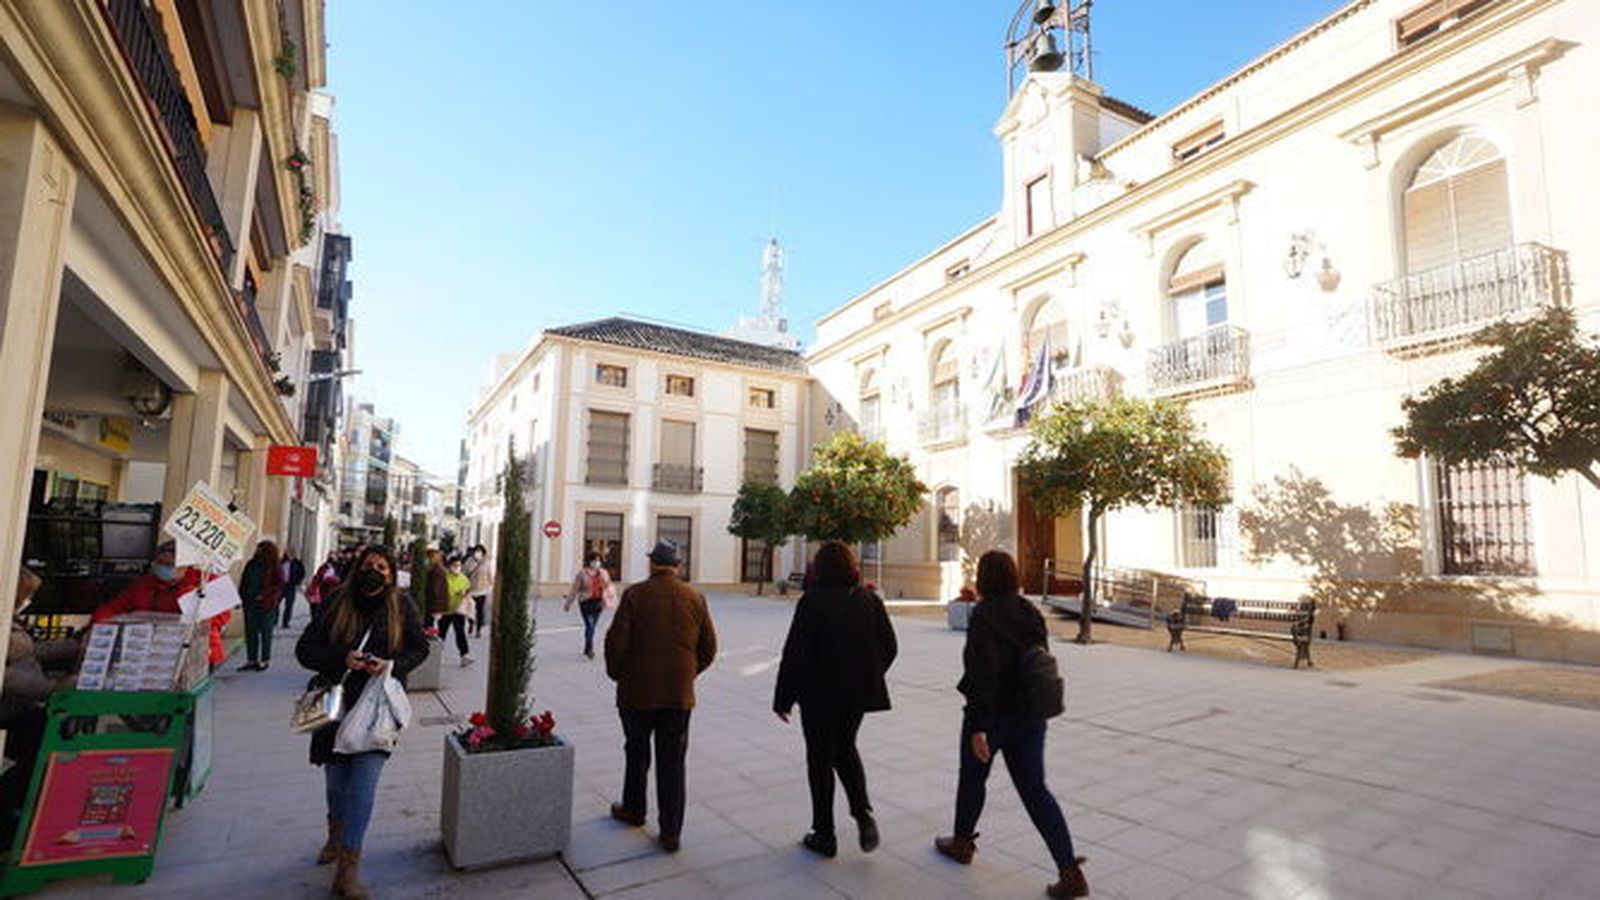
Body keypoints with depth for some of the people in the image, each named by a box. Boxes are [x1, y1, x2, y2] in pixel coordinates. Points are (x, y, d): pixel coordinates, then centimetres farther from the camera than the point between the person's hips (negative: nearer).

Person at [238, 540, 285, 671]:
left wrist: (263, 596, -19)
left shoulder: (275, 569, -7)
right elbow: (243, 582, 15)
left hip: (266, 606, -5)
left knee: (266, 633, 4)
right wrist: (244, 595, 3)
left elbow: (278, 586, -12)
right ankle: (252, 660, 18)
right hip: (250, 604, 5)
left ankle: (265, 660, 13)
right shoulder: (251, 565, 9)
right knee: (250, 632, 9)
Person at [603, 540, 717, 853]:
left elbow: (616, 642, -11)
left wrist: (617, 674, 6)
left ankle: (633, 809, 38)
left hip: (637, 691, -1)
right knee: (673, 763, 8)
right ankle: (671, 832, 13)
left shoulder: (635, 595, -10)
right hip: (679, 694, 1)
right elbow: (709, 648, 2)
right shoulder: (695, 598, -1)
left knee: (636, 754, 19)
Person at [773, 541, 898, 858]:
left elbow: (795, 653, -15)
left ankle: (824, 835, 20)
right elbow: (889, 647, 5)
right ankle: (863, 814, 10)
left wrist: (783, 698, -7)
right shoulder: (870, 600, 0)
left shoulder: (813, 601, -15)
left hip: (820, 695, -4)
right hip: (859, 694, 5)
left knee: (821, 760, 10)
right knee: (845, 749, 25)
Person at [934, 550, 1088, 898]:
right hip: (1031, 715, 6)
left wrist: (978, 726, -22)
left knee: (972, 777, 18)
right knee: (1035, 789, 11)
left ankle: (962, 843, 38)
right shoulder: (1031, 612, 2)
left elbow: (983, 673, -24)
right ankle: (1071, 871, 5)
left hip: (993, 714, -5)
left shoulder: (983, 615, -19)